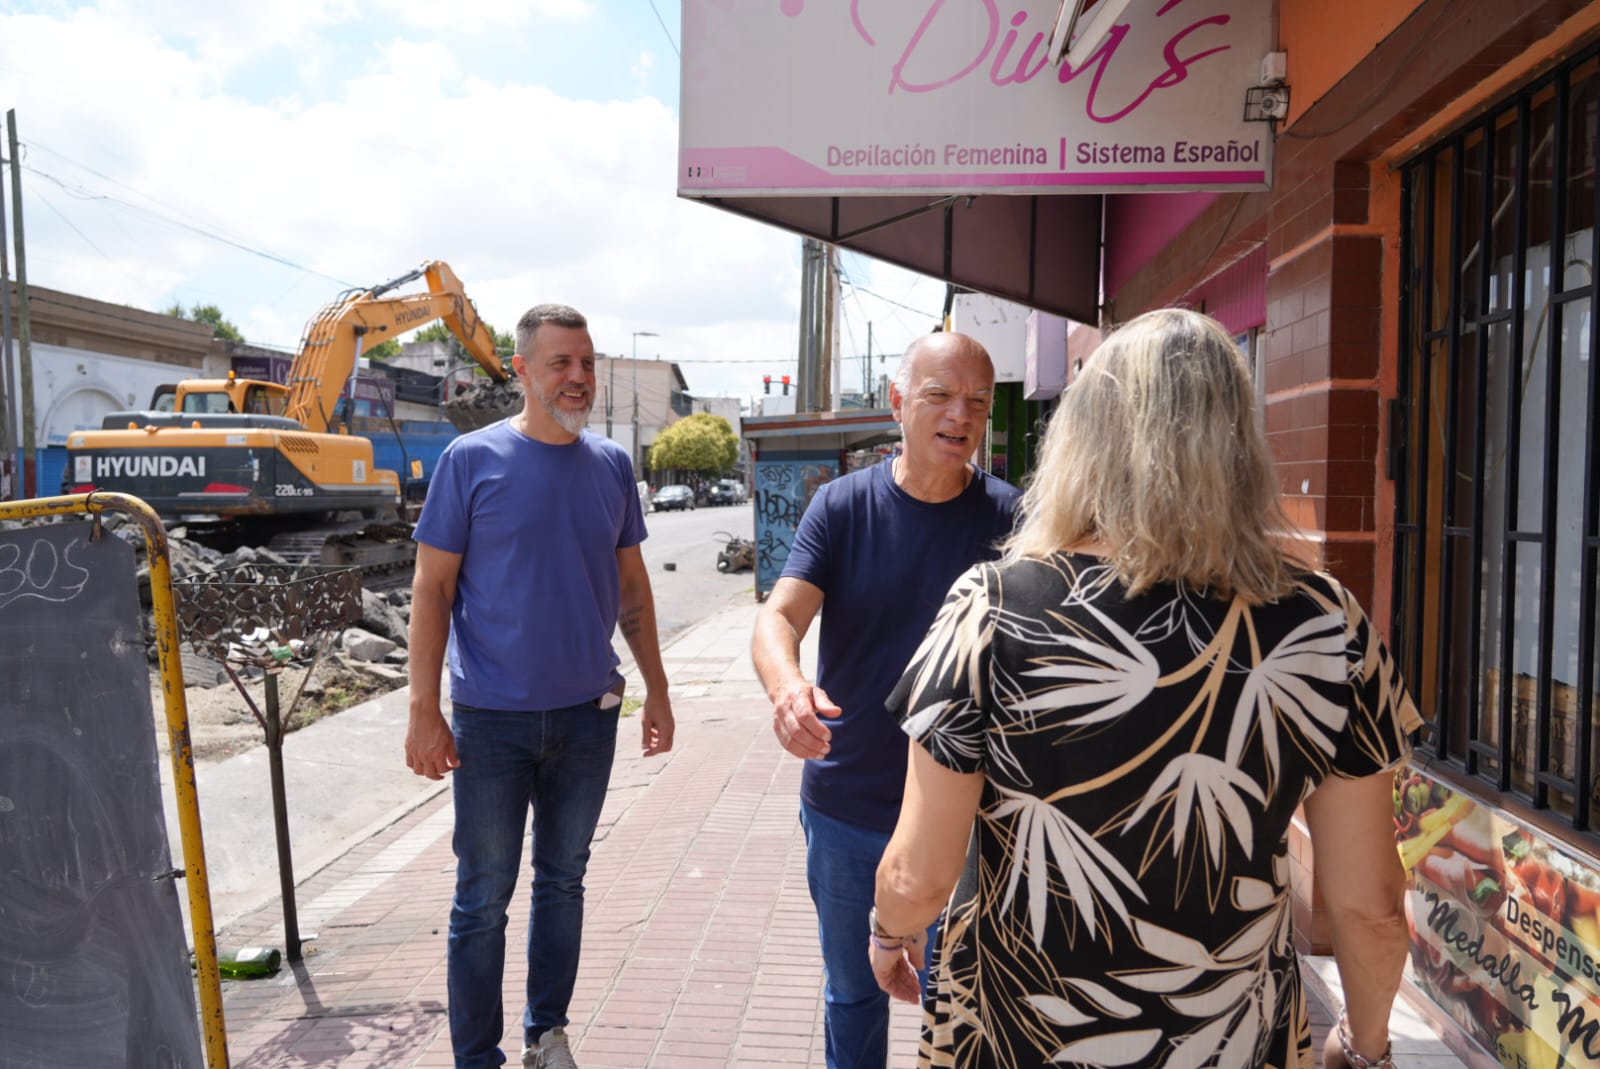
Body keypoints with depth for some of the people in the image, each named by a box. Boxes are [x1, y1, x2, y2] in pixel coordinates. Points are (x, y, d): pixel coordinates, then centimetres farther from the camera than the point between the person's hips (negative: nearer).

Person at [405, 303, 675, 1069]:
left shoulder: (611, 465, 4)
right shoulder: (471, 460, -8)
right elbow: (432, 587, -6)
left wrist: (656, 689, 9)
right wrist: (424, 711, -10)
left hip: (587, 715, 4)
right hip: (492, 718, -3)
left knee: (563, 880, 17)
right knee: (483, 897, 8)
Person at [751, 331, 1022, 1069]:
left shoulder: (1008, 517, -7)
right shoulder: (843, 505, -6)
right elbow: (781, 614, -16)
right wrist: (786, 684, -39)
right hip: (845, 809, 1)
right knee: (853, 994, 21)